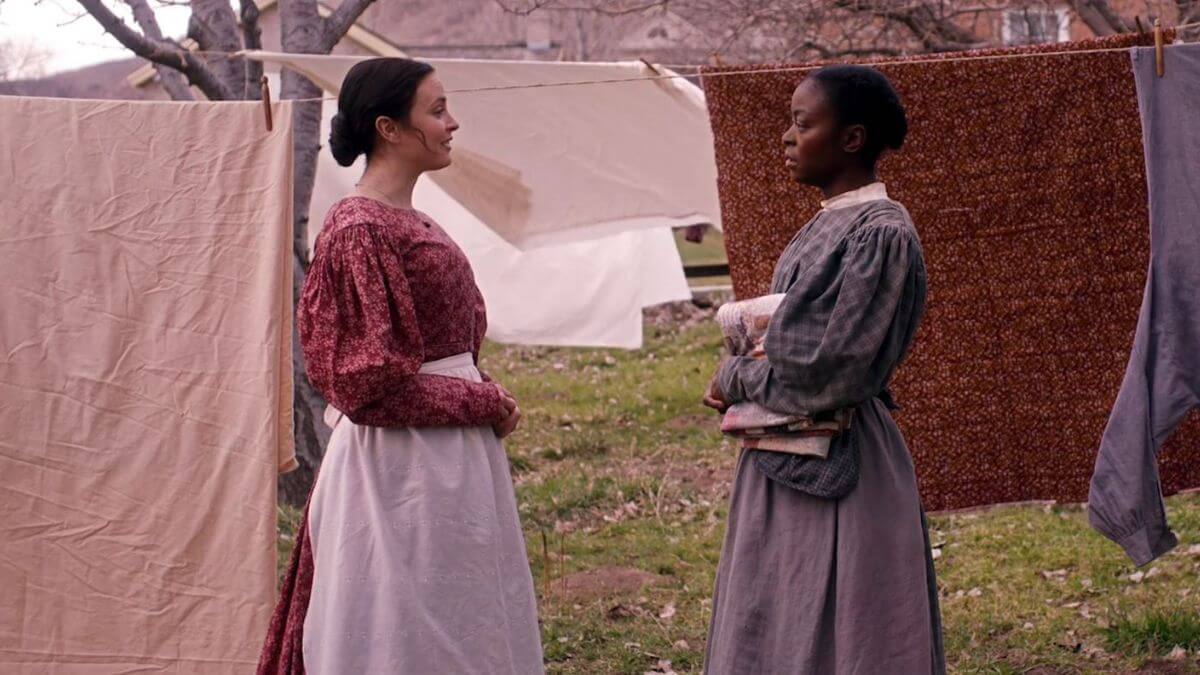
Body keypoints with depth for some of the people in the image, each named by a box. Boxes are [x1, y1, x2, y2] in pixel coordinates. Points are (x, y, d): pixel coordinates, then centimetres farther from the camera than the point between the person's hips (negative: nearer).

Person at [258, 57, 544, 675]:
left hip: (452, 460, 9)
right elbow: (373, 384, -19)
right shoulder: (360, 230, -15)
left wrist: (483, 397, 2)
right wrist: (486, 403, -11)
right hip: (404, 466, -9)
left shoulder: (410, 223, 13)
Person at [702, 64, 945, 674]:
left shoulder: (880, 235, -17)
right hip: (786, 470, 9)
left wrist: (734, 378, -6)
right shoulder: (825, 225, 11)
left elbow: (825, 372, -21)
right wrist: (744, 377, -2)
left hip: (836, 471, -9)